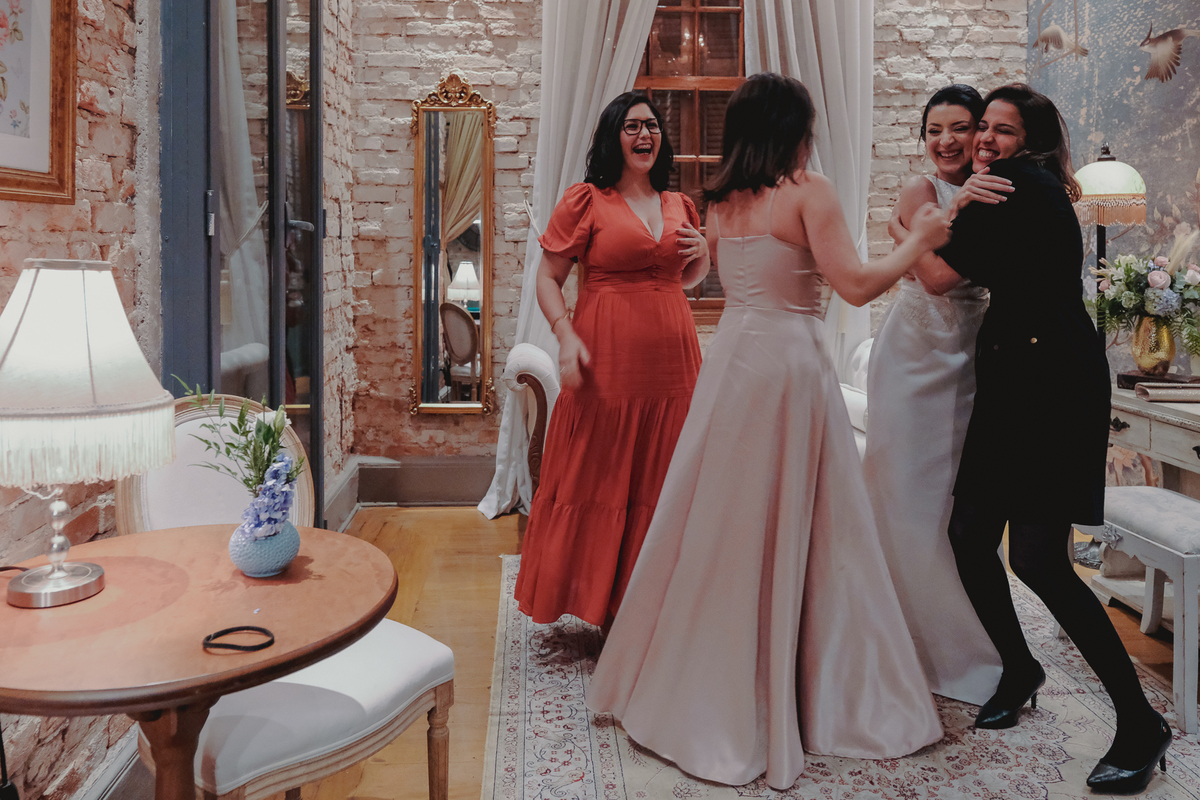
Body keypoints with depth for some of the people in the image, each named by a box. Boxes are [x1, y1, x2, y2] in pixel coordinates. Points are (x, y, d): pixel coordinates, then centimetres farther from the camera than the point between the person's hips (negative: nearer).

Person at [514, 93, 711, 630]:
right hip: (606, 365, -5)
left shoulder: (679, 205, 15)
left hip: (671, 364, 5)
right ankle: (596, 600, 20)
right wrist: (565, 335, -16)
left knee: (662, 483, 10)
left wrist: (704, 254, 6)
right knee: (598, 480, 3)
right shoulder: (585, 201, 0)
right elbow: (548, 278, -1)